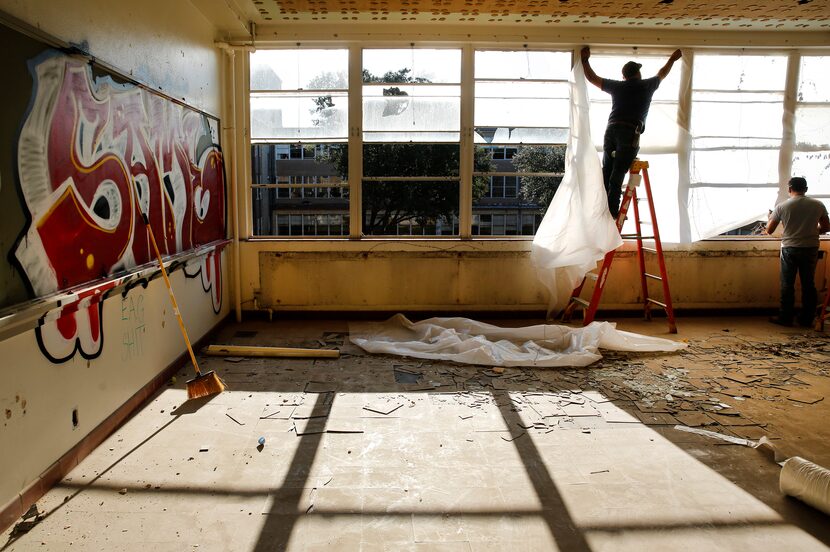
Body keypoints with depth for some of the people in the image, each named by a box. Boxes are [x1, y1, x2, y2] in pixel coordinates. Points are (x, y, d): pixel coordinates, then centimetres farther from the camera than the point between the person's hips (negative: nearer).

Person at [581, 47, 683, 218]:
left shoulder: (617, 86, 16)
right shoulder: (646, 85, 13)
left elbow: (592, 78, 22)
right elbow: (662, 74, 33)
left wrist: (585, 60, 35)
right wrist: (673, 59, 50)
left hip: (611, 130, 3)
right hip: (630, 134, -3)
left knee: (606, 170, 9)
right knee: (618, 173, -6)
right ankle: (612, 211, -7)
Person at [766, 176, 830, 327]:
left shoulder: (782, 206, -7)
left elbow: (769, 230, 0)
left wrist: (771, 217, 19)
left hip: (790, 249, -2)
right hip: (811, 249, 2)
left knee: (787, 285, 5)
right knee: (808, 285, 10)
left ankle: (785, 318, 9)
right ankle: (807, 319, 16)